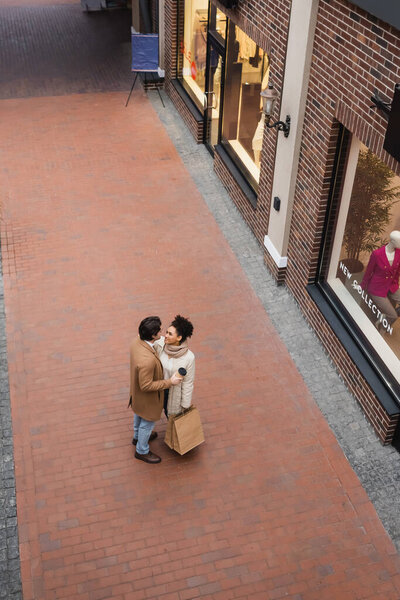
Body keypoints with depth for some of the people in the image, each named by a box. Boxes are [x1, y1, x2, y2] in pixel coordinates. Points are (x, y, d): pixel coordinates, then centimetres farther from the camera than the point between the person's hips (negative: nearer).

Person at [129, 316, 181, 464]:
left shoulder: (137, 341, -19)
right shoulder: (147, 360, -46)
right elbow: (146, 386, -33)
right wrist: (169, 382, -27)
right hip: (147, 396, -8)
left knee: (139, 414, 34)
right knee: (148, 422, 20)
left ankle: (137, 436, 62)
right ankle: (142, 451, 46)